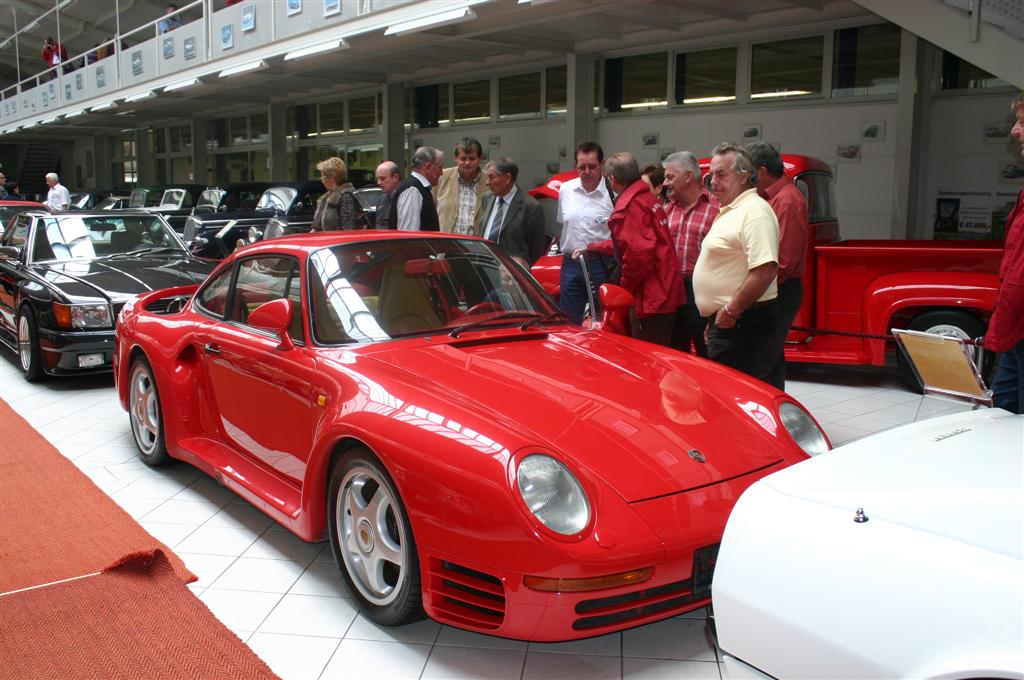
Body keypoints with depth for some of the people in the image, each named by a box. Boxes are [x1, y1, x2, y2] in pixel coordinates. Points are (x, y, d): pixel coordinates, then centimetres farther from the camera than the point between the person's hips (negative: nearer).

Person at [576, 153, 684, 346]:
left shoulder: (629, 205, -15)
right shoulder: (648, 199, 16)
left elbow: (637, 253, -24)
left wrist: (626, 286, -9)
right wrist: (592, 248, 36)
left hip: (651, 299, -10)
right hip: (666, 293, 10)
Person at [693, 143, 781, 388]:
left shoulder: (754, 211, -16)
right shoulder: (729, 211, 18)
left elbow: (766, 269, -27)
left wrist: (731, 310, -21)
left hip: (742, 322, -11)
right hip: (724, 321, 11)